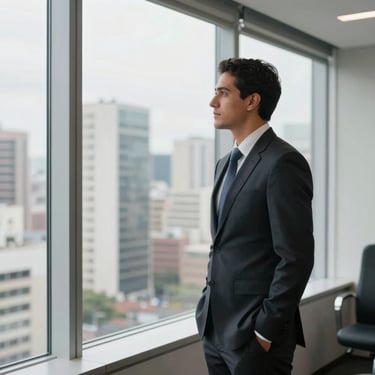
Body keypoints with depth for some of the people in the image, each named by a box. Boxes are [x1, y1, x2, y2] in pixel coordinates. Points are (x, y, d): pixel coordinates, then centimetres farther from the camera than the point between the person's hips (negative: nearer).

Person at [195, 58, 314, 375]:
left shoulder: (283, 163, -15)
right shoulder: (226, 163, 12)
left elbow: (296, 258, -18)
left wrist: (266, 331, -16)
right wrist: (208, 309, 13)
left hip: (254, 332, -8)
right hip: (216, 326, 8)